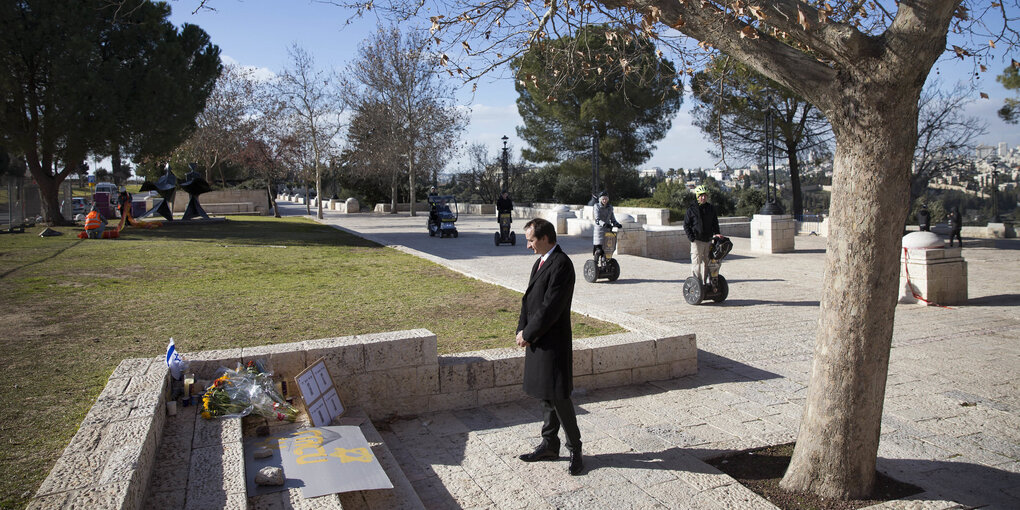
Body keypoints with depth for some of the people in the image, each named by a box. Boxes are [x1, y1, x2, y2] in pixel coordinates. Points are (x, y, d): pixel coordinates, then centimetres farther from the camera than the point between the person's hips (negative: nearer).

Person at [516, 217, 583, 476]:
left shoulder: (561, 264, -18)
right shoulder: (540, 262, 13)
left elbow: (551, 308, -22)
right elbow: (529, 299, 13)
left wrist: (527, 333, -14)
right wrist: (522, 330, 0)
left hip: (553, 343, -9)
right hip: (537, 341, 9)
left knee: (558, 398, -2)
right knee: (546, 396, 17)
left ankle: (575, 449, 13)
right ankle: (549, 445, 29)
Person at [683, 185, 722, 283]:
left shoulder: (711, 209, 10)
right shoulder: (692, 209, -2)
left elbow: (715, 223, 17)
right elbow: (686, 225, -1)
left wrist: (716, 233, -1)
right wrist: (691, 238, -11)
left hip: (708, 240, 5)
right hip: (697, 240, -5)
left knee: (706, 262, 10)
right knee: (697, 262, -6)